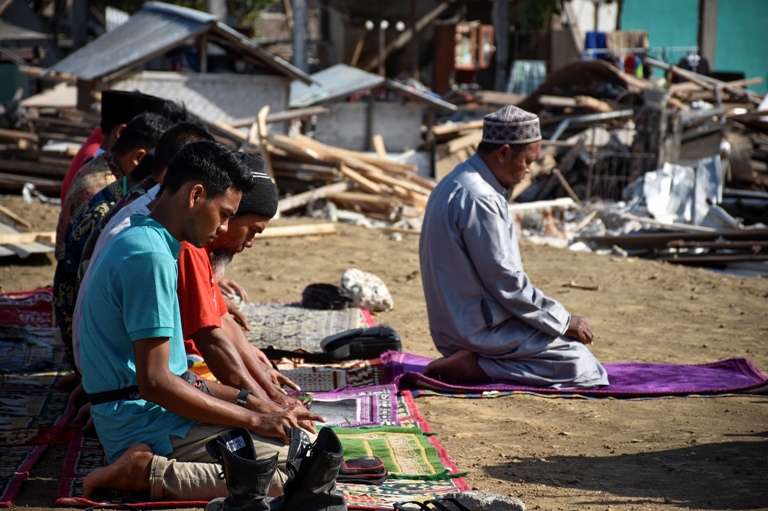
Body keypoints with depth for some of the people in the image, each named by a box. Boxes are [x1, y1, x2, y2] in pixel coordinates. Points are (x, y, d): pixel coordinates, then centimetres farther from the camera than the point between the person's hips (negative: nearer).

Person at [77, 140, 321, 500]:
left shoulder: (138, 241, 15)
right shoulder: (150, 257, -18)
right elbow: (155, 382, -22)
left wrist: (244, 401, 11)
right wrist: (255, 420, -16)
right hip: (146, 426, -10)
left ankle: (147, 467, 4)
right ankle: (152, 473, -15)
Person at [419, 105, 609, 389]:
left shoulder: (455, 184, 12)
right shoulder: (478, 198, -21)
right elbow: (503, 280, -19)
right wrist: (565, 320, -11)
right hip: (479, 328, -10)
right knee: (581, 367, -14)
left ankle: (471, 361, 5)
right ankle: (472, 366, -12)